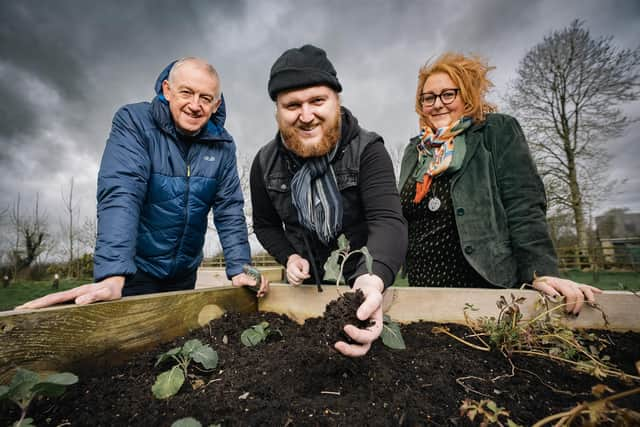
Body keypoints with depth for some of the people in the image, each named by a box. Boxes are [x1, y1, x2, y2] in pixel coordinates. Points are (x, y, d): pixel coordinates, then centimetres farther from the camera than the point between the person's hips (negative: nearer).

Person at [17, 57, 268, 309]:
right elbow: (120, 195, -26)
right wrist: (112, 277, -35)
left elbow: (229, 210, -6)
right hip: (135, 267, -3)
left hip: (185, 273, 4)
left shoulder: (222, 145, -5)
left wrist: (240, 269, -14)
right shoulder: (133, 122, -14)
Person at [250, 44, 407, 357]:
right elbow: (265, 224, 5)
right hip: (304, 284, 3)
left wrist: (374, 280, -53)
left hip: (363, 282, -2)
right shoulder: (266, 164, -9)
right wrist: (289, 257, -13)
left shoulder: (367, 150, -20)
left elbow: (388, 220, -34)